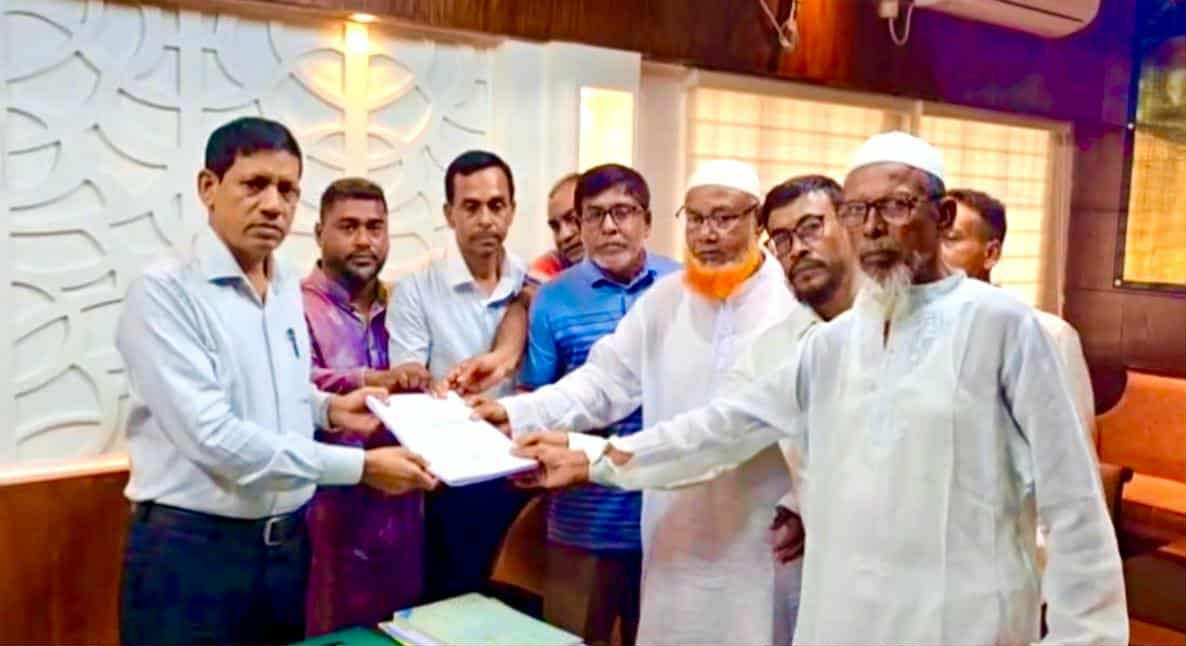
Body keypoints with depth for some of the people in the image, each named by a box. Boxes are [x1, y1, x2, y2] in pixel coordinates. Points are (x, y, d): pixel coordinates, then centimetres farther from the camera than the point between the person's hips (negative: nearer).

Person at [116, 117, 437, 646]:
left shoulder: (288, 288, 8)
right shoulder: (164, 290, -16)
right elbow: (213, 434, -24)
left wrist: (326, 408, 0)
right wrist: (359, 466, -23)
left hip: (288, 542, 7)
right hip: (191, 550, -6)